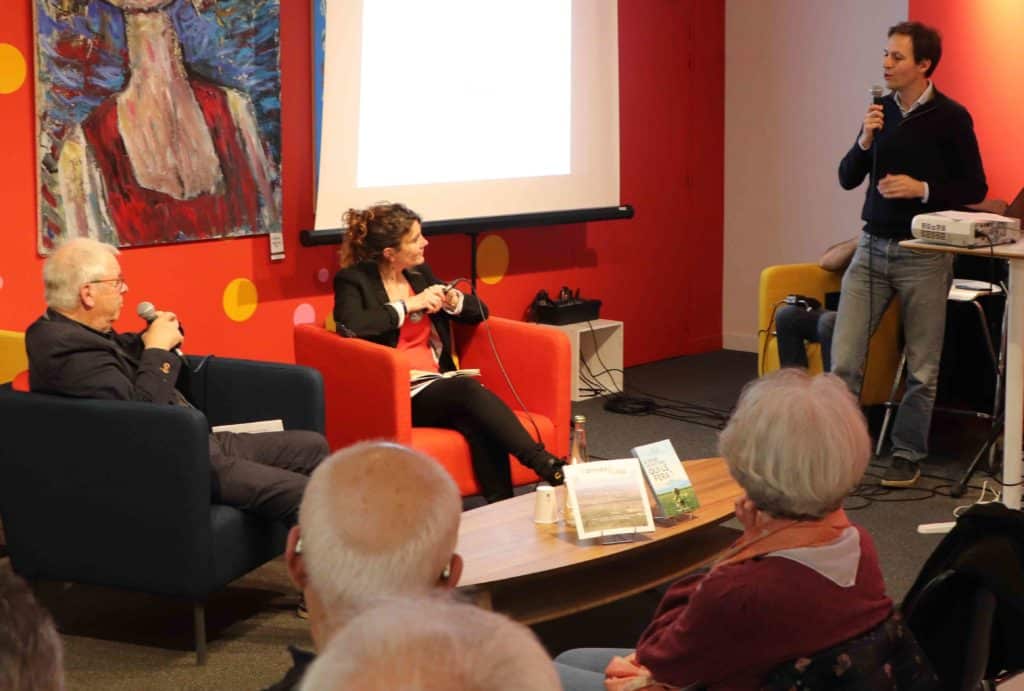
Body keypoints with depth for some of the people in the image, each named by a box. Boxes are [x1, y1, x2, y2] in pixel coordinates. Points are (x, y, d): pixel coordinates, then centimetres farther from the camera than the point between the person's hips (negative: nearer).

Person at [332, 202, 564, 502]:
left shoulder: (420, 273, 17)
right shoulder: (353, 280, 0)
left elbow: (480, 311, 22)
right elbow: (351, 326, -22)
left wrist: (453, 300, -1)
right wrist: (409, 304, -14)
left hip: (436, 386, 5)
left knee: (480, 426, -29)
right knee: (468, 389, -32)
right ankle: (545, 466, -33)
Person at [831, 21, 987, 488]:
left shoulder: (950, 117, -6)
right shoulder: (880, 112, 6)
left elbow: (975, 189, -3)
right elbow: (847, 179, 10)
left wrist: (922, 189, -17)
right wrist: (864, 142, -8)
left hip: (923, 254, -4)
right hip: (872, 247, 4)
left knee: (921, 367, 5)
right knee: (843, 358, -3)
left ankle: (908, 455, 17)